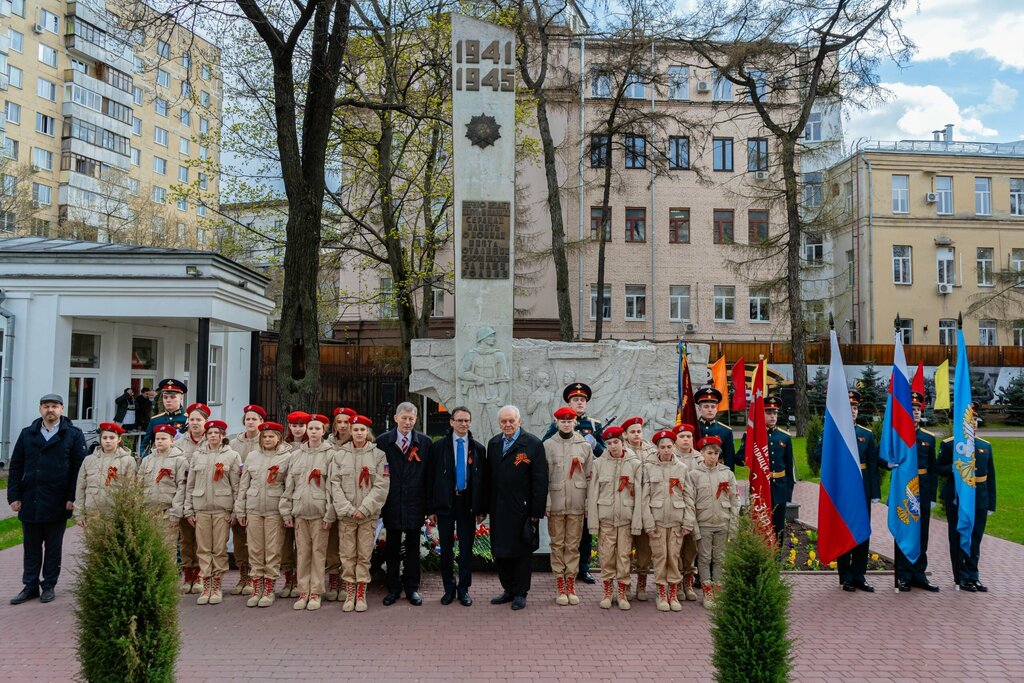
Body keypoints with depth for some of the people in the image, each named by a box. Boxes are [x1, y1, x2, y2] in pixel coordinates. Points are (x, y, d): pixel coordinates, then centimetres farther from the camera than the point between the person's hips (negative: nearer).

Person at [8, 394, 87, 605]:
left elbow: (79, 468, -6)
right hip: (30, 501, 3)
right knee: (31, 547, 11)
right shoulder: (27, 434, 8)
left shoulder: (73, 435, -2)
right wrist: (14, 496, 0)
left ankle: (49, 586, 20)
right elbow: (15, 467, 8)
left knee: (53, 547, 8)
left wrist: (72, 497, -12)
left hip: (57, 503, -3)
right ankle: (30, 586, 21)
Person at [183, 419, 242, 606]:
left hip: (222, 508, -2)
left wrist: (235, 511, -5)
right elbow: (190, 484, 11)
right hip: (201, 508, 2)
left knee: (220, 549, 1)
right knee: (203, 548, 3)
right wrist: (188, 509, 6)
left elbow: (236, 486, 0)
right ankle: (205, 587, 11)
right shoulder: (197, 456, 11)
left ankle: (216, 587, 11)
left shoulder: (232, 456, 3)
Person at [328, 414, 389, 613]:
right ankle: (349, 593, 14)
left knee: (364, 555, 2)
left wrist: (364, 509, -11)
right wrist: (347, 509, -10)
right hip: (345, 514, 1)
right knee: (347, 555, 4)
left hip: (368, 514, -1)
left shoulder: (378, 455, 1)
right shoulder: (340, 454, 5)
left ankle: (361, 594, 12)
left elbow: (381, 485, -4)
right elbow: (335, 484, 1)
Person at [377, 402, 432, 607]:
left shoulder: (425, 442, 1)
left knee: (413, 547, 9)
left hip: (415, 503, 0)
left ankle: (412, 588, 20)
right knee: (392, 547, 9)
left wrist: (428, 503, -1)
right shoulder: (383, 441, 0)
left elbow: (428, 474, 2)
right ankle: (393, 588, 21)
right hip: (392, 503, 0)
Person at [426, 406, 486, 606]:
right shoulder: (438, 446, 1)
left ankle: (464, 589, 17)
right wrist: (431, 508, -4)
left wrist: (481, 509, 1)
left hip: (468, 503, 1)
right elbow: (431, 477, 1)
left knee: (466, 548, 5)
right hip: (445, 502, -1)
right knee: (446, 548, 5)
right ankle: (449, 588, 19)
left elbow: (482, 479, 6)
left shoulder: (479, 448, 6)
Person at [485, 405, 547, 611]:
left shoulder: (533, 444, -8)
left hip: (521, 510, -5)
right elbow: (488, 477, 11)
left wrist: (536, 512, -12)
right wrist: (487, 506, 7)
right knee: (500, 551, 11)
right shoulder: (493, 444, 9)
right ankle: (508, 590, 27)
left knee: (522, 552, 6)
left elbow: (540, 480, -10)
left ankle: (520, 593, 19)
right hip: (498, 509, 5)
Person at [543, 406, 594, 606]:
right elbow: (543, 476, 0)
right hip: (556, 503, -1)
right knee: (557, 544, 4)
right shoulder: (548, 445, 3)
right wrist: (545, 502, -6)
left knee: (573, 545, 6)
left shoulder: (585, 446, 7)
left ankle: (571, 585, 14)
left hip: (577, 504, 1)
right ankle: (560, 586, 12)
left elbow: (590, 476, 8)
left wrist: (589, 503, 3)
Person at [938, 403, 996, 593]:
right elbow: (939, 468, 0)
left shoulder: (986, 446, 10)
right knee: (958, 540, 3)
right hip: (956, 500, -4)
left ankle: (972, 577, 21)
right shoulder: (948, 444, -2)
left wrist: (991, 504, 7)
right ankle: (962, 579, 12)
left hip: (979, 501, 4)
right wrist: (953, 468, -22)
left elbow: (990, 476, 10)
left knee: (975, 541, 10)